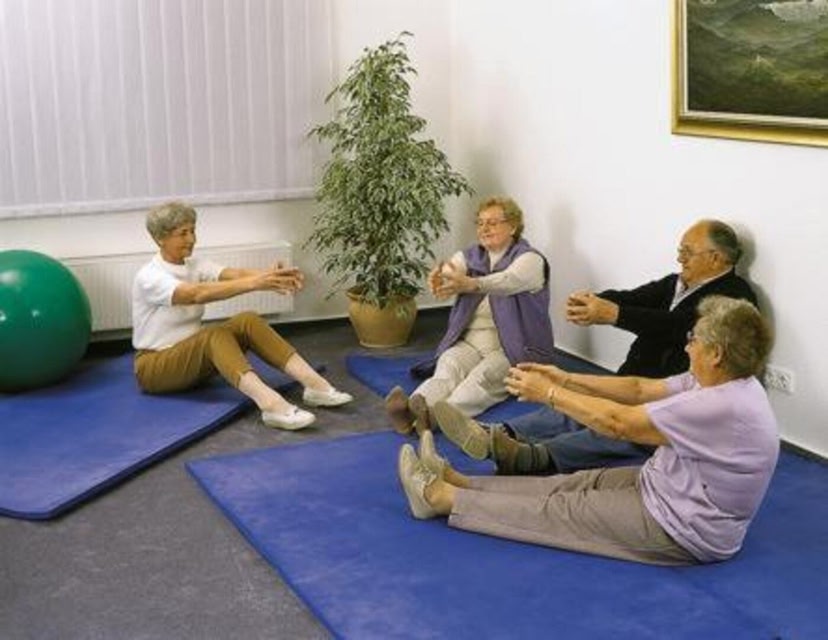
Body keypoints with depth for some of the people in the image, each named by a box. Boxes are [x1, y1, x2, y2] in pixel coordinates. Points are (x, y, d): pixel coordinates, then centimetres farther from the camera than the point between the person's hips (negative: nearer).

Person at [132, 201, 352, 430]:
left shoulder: (194, 264, 3)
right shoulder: (149, 277, -20)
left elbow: (233, 274, -17)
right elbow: (198, 294, -38)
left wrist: (268, 275, -38)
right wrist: (253, 284, -48)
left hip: (193, 354, 7)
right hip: (156, 365, -7)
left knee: (247, 322, -20)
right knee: (214, 334, -36)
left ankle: (314, 385, -32)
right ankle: (270, 405, -58)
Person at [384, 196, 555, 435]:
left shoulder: (529, 259, -1)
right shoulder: (470, 256, 15)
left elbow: (507, 281, -25)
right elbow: (450, 269, -9)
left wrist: (469, 284, -45)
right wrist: (438, 278, -36)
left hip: (516, 348, -3)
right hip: (471, 341, 4)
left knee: (484, 375, -33)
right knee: (448, 365, -28)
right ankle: (411, 409, -57)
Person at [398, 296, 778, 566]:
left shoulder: (721, 407, -31)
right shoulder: (723, 381, -2)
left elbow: (619, 423, -25)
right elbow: (640, 389, 5)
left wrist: (549, 394, -15)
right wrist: (566, 380, 1)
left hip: (685, 533, -9)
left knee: (563, 509, -2)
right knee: (578, 484, 9)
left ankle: (442, 498, 8)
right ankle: (459, 483, 16)